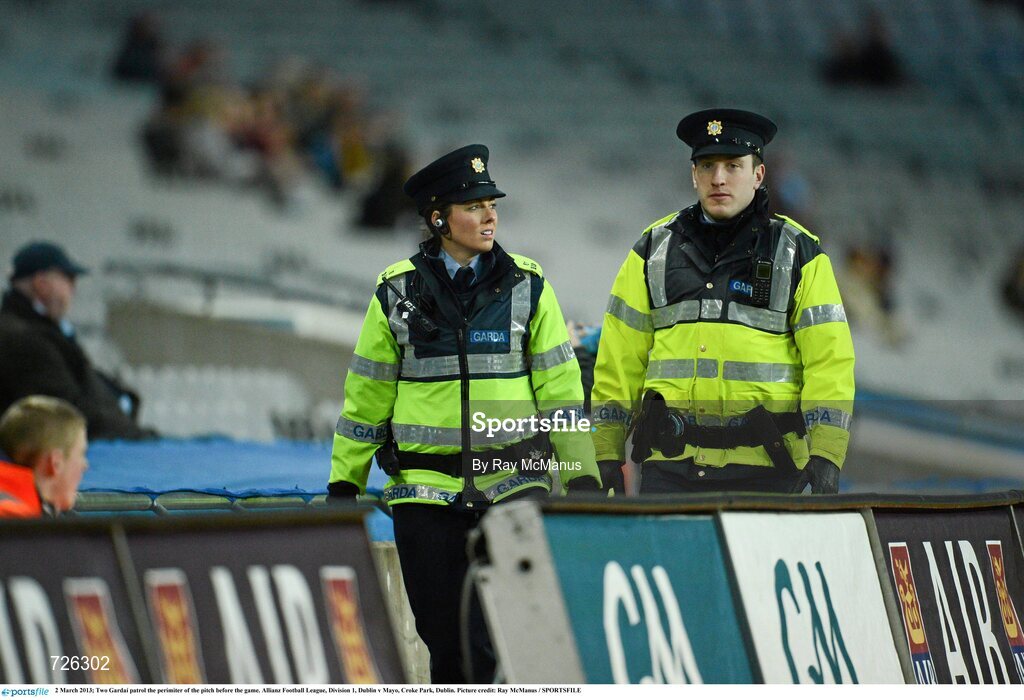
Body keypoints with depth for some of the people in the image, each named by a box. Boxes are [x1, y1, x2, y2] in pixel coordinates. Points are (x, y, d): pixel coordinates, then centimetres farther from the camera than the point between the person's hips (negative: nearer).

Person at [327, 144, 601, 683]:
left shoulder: (527, 287, 5)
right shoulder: (398, 293, 5)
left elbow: (560, 387, 7)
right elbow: (366, 395, 10)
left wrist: (583, 474, 3)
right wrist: (344, 482, 10)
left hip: (512, 485, -1)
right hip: (426, 492, 1)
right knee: (443, 634, 4)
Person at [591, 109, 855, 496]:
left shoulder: (797, 254, 7)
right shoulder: (653, 250, 13)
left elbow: (829, 360, 2)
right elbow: (619, 359, 13)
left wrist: (825, 459, -9)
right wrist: (606, 455, 6)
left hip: (763, 467, -2)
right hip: (670, 464, 2)